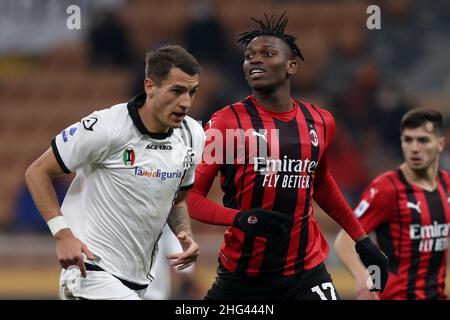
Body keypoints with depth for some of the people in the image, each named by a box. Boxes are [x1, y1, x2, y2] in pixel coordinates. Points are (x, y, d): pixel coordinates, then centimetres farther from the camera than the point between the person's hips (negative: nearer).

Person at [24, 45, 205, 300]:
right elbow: (38, 173, -8)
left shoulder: (193, 135, 4)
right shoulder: (106, 128, -16)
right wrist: (63, 234, -18)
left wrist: (186, 235, 0)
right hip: (91, 267, -7)